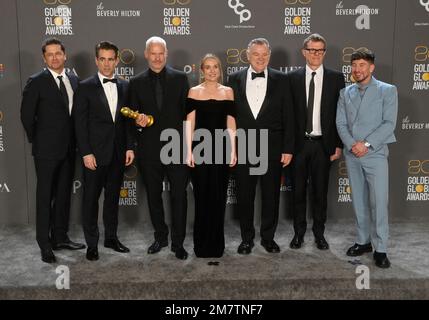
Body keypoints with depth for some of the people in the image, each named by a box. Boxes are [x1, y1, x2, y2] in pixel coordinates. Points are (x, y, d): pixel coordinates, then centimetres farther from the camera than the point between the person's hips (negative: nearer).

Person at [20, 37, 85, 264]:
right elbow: (27, 115, -4)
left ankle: (60, 237, 26)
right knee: (45, 196, 1)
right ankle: (45, 244, 9)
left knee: (64, 194, 13)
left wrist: (76, 142, 6)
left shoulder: (74, 80, 9)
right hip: (47, 150, -5)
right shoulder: (36, 82, -7)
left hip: (69, 149, 5)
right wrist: (36, 141, -1)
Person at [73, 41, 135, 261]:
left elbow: (128, 119, 10)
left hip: (118, 153, 4)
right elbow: (80, 123, -7)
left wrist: (130, 147, 3)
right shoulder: (85, 87, -4)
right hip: (95, 154, -4)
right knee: (91, 198, 4)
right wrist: (86, 153, -12)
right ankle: (92, 243, 16)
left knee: (113, 197, 13)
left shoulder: (124, 87, 8)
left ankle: (111, 237, 27)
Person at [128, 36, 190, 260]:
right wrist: (138, 120, -14)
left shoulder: (180, 78, 4)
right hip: (149, 149, 2)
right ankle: (160, 237, 29)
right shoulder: (137, 82, 6)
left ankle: (178, 242, 11)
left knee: (179, 195, -1)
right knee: (153, 196, 12)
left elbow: (188, 111, 4)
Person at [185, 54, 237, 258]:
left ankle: (217, 244, 19)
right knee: (202, 196, 3)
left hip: (221, 148, 2)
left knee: (219, 196, 7)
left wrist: (233, 150, -1)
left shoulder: (228, 92, 8)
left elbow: (231, 123, 5)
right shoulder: (194, 92, 3)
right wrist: (189, 151, -8)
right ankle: (202, 245, 16)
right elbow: (190, 123, -1)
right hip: (201, 148, -1)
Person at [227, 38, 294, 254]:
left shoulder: (280, 80, 2)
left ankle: (268, 237, 25)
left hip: (272, 148, 0)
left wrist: (288, 148, -4)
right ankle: (247, 238, 24)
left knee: (271, 196, 9)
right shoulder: (235, 79, 4)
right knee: (244, 196, 9)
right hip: (243, 148, 1)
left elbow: (288, 117, 1)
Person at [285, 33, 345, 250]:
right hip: (298, 143, 0)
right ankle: (299, 232, 23)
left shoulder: (336, 78, 3)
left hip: (323, 144, 0)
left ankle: (319, 233, 24)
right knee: (298, 190, 9)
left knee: (320, 191, 9)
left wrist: (338, 144, -2)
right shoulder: (292, 78, 3)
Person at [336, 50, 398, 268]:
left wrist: (366, 144, -15)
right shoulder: (345, 93, 11)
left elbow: (389, 123, -8)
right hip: (351, 155, 4)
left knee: (378, 202, -5)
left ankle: (380, 249, 4)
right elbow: (340, 123, 5)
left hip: (375, 154, -4)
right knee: (358, 201, 10)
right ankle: (364, 241, 22)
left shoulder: (388, 91, 1)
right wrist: (352, 144, -11)